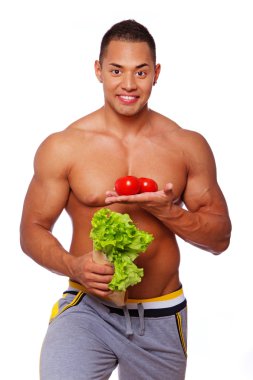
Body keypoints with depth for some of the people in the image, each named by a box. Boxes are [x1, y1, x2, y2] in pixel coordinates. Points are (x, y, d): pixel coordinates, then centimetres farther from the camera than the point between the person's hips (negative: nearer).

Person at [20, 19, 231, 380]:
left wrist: (166, 211, -15)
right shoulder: (62, 147, -5)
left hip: (161, 317, 3)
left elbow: (220, 238, 3)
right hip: (88, 308, -2)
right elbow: (33, 230, 1)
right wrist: (73, 266, -19)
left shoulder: (188, 146, 0)